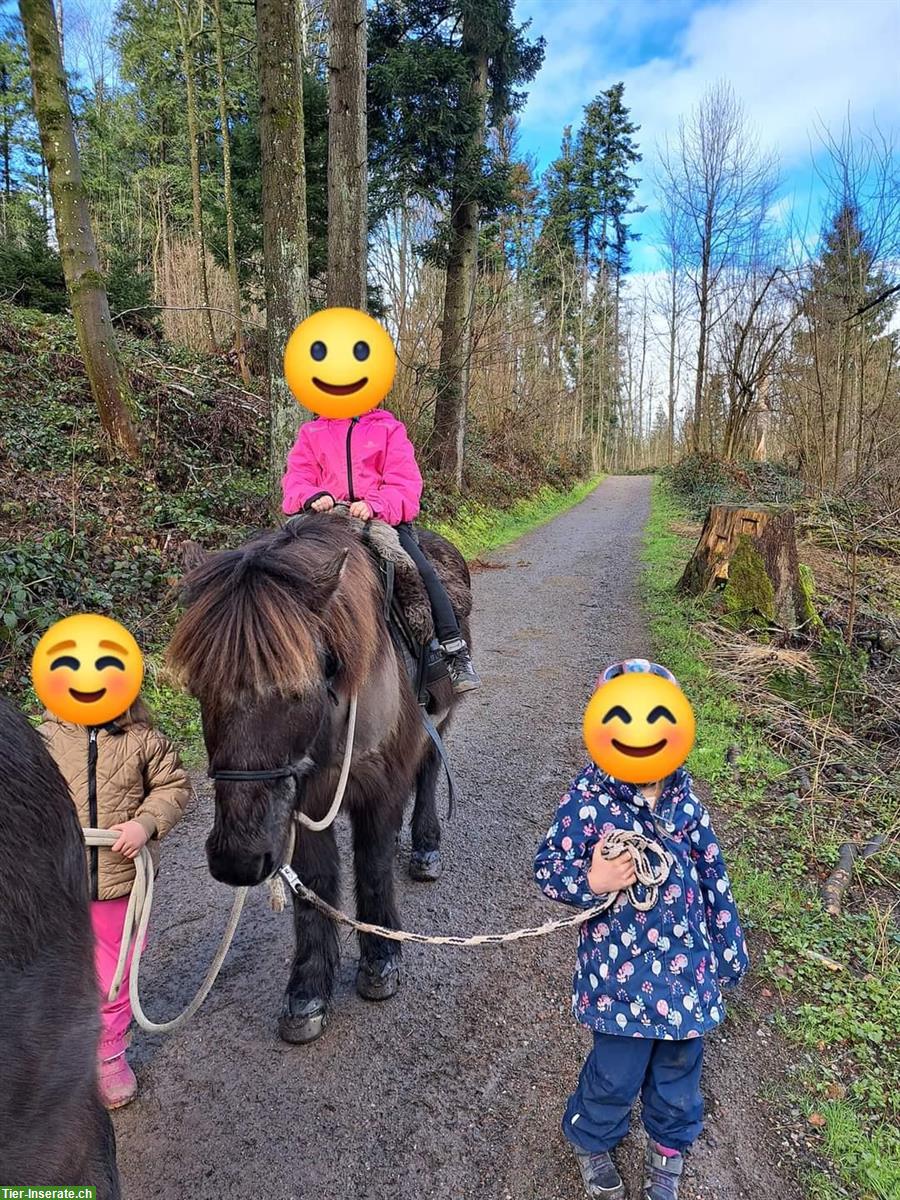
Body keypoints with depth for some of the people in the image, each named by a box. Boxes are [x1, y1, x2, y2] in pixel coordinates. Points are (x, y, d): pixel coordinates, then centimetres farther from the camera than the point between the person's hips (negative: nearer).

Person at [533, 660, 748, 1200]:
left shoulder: (684, 796, -5)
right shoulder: (588, 798, -18)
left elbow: (713, 875, 5)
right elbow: (548, 867, -12)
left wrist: (728, 948, 12)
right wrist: (591, 882, -31)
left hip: (687, 964, 4)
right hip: (621, 969, -4)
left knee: (679, 1064, 22)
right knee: (617, 1070, 12)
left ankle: (670, 1144, 53)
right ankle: (593, 1141, 45)